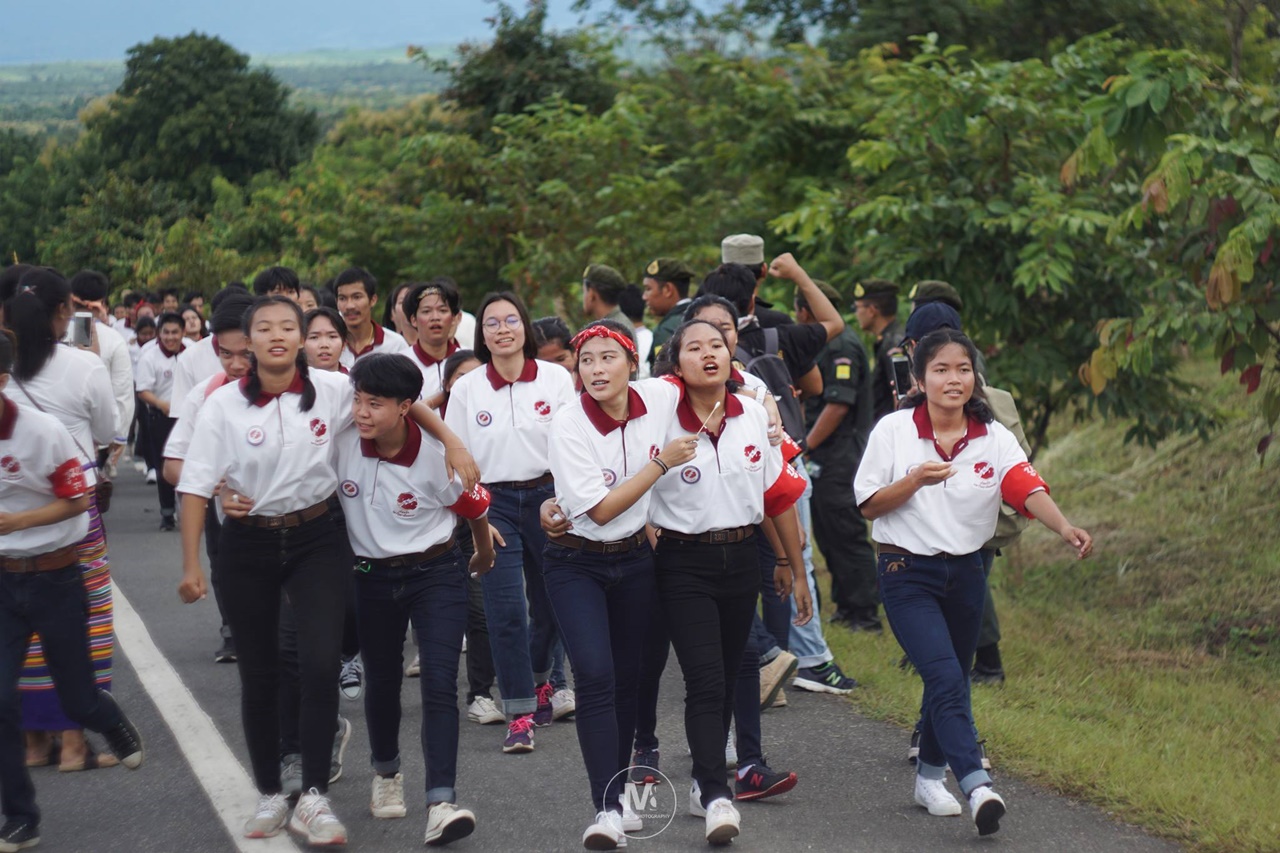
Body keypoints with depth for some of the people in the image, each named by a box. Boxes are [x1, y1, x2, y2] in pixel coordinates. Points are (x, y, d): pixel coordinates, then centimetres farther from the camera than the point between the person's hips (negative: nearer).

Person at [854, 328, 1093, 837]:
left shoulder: (993, 438, -3)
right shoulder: (894, 432, -7)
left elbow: (1028, 489, -18)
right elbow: (868, 506, -4)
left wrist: (1065, 528, -36)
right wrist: (915, 480, -21)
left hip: (966, 571, 4)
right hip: (907, 572, -4)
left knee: (950, 680, 15)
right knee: (947, 679, -17)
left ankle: (930, 777, 34)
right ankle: (977, 787, -25)